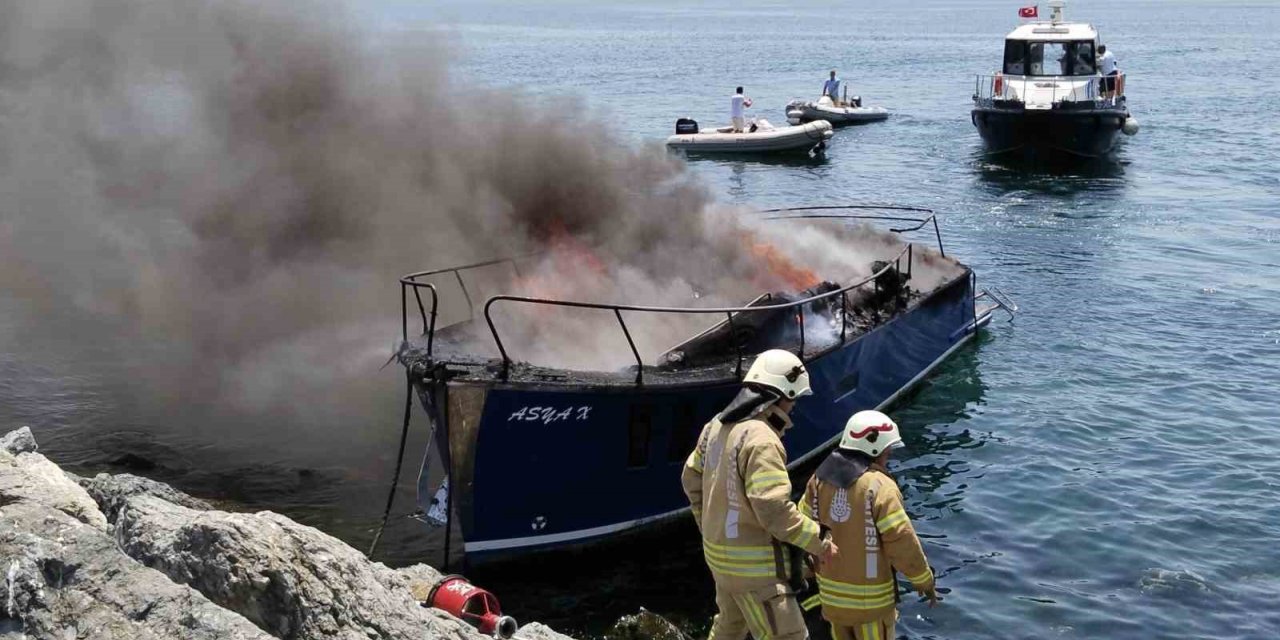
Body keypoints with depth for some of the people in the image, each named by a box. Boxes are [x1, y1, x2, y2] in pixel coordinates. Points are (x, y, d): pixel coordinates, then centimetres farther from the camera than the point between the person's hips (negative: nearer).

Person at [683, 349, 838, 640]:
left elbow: (693, 479, 14)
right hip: (753, 563, -9)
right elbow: (774, 511, -28)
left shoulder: (719, 425, 4)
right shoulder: (762, 440, -24)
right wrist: (819, 542, -17)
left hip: (722, 551, 10)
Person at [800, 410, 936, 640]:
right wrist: (923, 580, -4)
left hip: (832, 592, 6)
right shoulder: (879, 486, -21)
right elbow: (902, 541, -18)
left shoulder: (820, 479, 0)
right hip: (871, 598, -6)